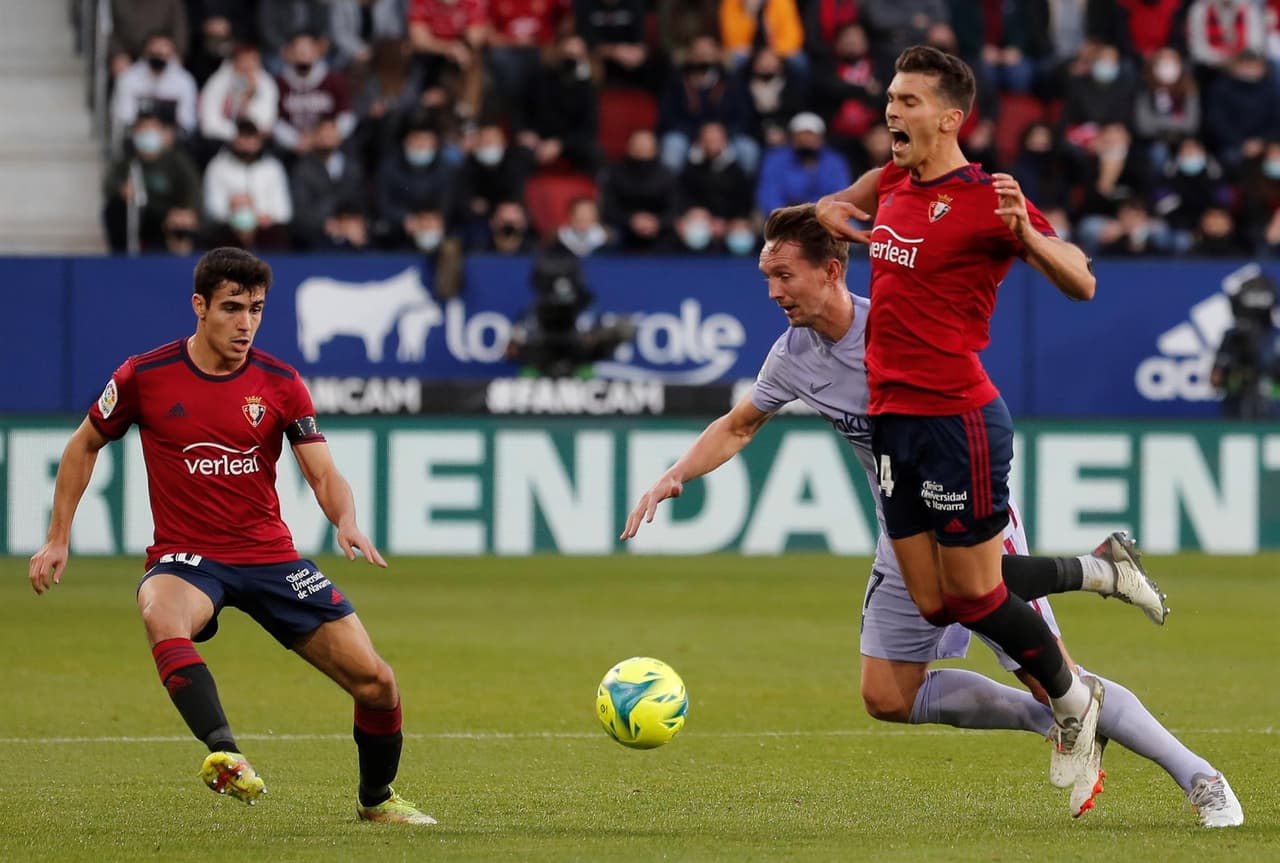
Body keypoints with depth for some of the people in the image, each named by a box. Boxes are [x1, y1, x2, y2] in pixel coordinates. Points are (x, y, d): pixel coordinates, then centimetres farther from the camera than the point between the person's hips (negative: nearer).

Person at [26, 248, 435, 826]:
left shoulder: (279, 383, -1)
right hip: (185, 557, -2)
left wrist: (347, 521, -26)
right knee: (161, 614, -41)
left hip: (270, 556, 2)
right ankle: (225, 756, -55)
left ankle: (376, 799, 23)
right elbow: (84, 446, 11)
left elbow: (324, 475, -4)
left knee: (375, 682, -4)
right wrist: (57, 539, 8)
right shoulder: (144, 377, -5)